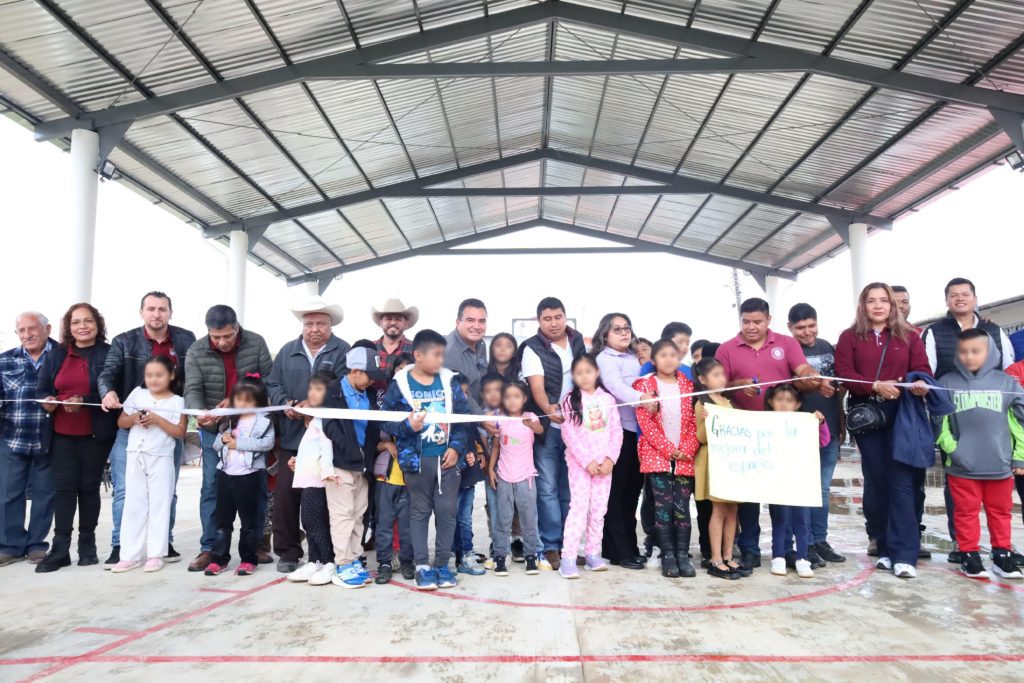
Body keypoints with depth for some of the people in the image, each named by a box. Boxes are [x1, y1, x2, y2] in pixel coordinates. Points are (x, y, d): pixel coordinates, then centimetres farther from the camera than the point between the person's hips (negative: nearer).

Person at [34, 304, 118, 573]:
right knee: (64, 487, 1)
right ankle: (60, 548, 4)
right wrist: (47, 401, -10)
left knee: (89, 487, 5)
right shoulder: (56, 354, 12)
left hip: (94, 433, -3)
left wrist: (84, 402, -21)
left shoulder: (109, 353, -2)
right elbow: (42, 389, 12)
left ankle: (87, 545, 17)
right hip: (61, 433, 3)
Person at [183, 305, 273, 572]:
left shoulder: (256, 343, -8)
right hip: (215, 429, 0)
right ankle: (209, 548, 12)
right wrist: (199, 413, -35)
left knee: (256, 486, 6)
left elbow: (269, 379, -7)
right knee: (212, 488, 2)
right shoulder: (196, 352, -7)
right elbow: (192, 390, -14)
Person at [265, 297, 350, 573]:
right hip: (291, 436, 3)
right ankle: (287, 552, 18)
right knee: (285, 494, 4)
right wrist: (286, 403, -11)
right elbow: (273, 384, 9)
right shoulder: (287, 351, 13)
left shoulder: (342, 351, 0)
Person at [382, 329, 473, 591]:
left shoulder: (450, 380, 2)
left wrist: (457, 447, -5)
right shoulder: (400, 384, -6)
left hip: (447, 457, 2)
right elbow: (387, 422, -5)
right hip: (417, 459, -2)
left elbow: (464, 416, 4)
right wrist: (408, 426, -23)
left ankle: (442, 564, 20)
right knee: (420, 511, 8)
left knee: (447, 510, 7)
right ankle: (422, 565, 18)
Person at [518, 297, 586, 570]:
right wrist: (549, 409, -38)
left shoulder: (578, 341, 8)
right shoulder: (532, 349, -7)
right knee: (548, 489, -2)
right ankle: (550, 547, 8)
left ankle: (566, 544, 19)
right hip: (547, 427, -4)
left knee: (569, 488, 10)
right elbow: (536, 386, -20)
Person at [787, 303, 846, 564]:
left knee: (823, 489, 12)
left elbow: (840, 386, 18)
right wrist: (815, 386, -27)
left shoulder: (828, 348, 11)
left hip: (830, 429, 5)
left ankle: (820, 540, 22)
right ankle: (806, 544, 10)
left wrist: (842, 422, 12)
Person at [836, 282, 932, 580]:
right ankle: (886, 549, 17)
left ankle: (904, 554, -5)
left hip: (902, 414, 0)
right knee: (878, 482, 7)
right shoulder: (849, 337, 7)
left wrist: (920, 384, -21)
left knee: (901, 481, -7)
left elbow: (922, 369, 2)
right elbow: (844, 374, -4)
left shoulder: (909, 336, 11)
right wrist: (876, 386, -19)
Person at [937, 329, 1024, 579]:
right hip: (962, 466, -2)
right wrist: (951, 448, -9)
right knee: (966, 512, 8)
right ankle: (970, 556, 18)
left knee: (1000, 512, 15)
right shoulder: (947, 383, -2)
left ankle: (1002, 555, 29)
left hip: (1000, 465, 2)